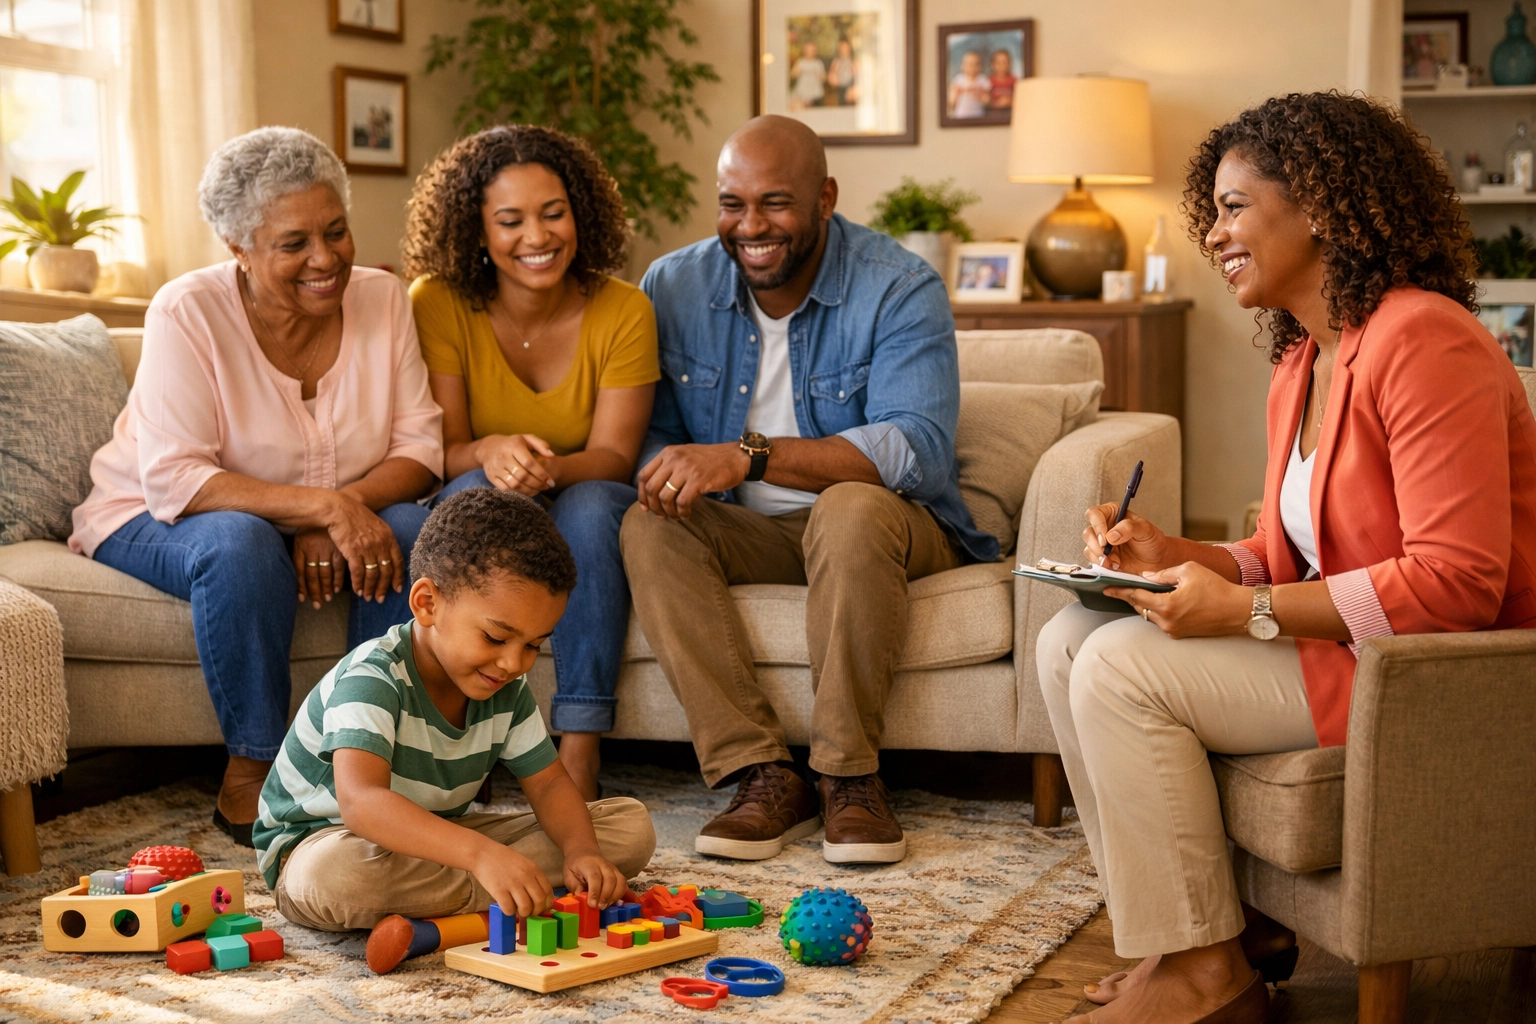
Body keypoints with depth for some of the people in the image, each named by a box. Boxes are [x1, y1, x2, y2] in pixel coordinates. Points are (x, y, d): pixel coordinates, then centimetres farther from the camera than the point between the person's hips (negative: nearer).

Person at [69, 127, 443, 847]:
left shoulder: (381, 299, -7)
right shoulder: (187, 313, -19)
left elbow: (420, 447, -10)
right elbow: (174, 481, -28)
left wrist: (341, 514, -30)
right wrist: (324, 504, -39)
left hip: (330, 524, 4)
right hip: (157, 520, -4)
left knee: (412, 532, -26)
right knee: (241, 544, -37)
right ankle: (250, 772, -21)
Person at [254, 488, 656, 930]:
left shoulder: (507, 690, -4)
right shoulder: (372, 679, -29)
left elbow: (548, 783, 0)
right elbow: (360, 802, -44)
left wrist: (581, 851, -24)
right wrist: (482, 853, -58)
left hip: (436, 839, 7)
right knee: (335, 874, -46)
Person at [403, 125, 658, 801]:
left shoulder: (623, 311, -11)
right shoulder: (438, 304, -12)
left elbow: (613, 457, -14)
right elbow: (442, 450, -13)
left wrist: (548, 468, -37)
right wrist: (489, 454, -38)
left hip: (588, 517, 0)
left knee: (591, 504, -33)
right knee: (475, 490, -33)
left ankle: (579, 753, -35)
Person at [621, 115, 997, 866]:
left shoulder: (899, 289, -14)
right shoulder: (672, 287, -1)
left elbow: (918, 449, -28)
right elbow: (649, 436, 2)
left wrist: (750, 457, -38)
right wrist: (668, 471, -26)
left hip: (887, 527, -3)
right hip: (746, 533, 4)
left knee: (853, 508, -36)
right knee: (647, 527, -25)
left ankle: (849, 776, -26)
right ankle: (762, 776, -29)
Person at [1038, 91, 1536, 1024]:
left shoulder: (1422, 339, -18)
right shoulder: (1300, 365, 12)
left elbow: (1457, 583, -24)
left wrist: (1244, 610, -24)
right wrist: (1176, 557, -3)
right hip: (1339, 641, 10)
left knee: (1124, 667, -19)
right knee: (1071, 641, 1)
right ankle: (1227, 922, 3)